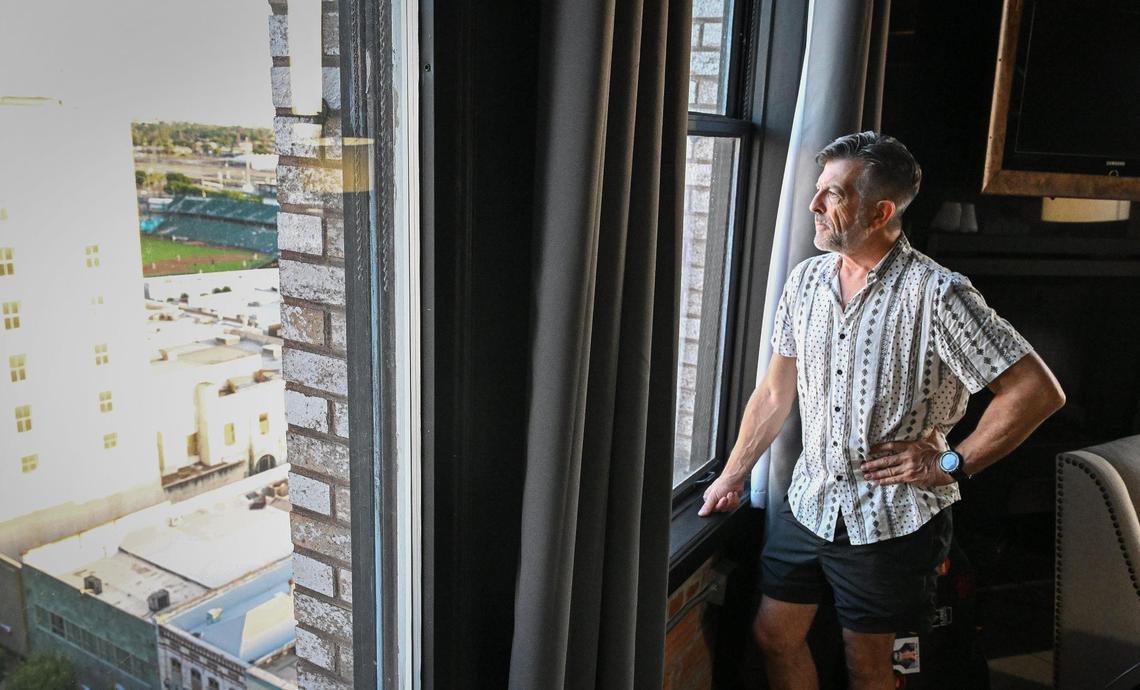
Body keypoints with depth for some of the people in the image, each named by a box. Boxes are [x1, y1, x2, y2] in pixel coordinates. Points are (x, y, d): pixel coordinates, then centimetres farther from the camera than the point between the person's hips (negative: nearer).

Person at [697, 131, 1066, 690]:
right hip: (808, 499, 5)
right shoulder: (807, 279, 1)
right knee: (775, 635, 15)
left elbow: (1038, 391, -16)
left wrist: (950, 464, -15)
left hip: (892, 517, -5)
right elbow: (776, 391, 10)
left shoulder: (937, 293, -17)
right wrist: (733, 475, 13)